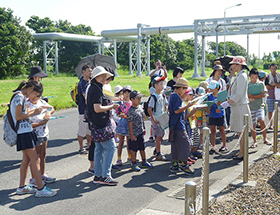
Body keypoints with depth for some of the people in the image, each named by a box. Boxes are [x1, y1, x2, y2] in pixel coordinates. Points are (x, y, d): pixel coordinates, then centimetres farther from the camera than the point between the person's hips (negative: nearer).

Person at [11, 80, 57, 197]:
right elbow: (18, 116, -21)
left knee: (27, 159, 14)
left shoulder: (21, 96, 14)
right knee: (34, 159, -9)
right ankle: (41, 189, -6)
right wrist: (34, 113, -13)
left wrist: (37, 109, 14)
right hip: (24, 132, -10)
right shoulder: (20, 96, -16)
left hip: (25, 131, 10)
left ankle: (22, 187, 21)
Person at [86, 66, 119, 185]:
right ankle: (105, 176, -4)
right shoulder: (97, 90, -17)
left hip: (96, 124, 11)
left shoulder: (92, 88, 15)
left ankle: (98, 176, 19)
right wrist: (111, 107, -13)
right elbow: (97, 108, -26)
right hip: (101, 124, -11)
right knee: (110, 147, -7)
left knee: (99, 149, 13)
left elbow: (87, 102, 28)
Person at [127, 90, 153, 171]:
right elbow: (130, 124, -17)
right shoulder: (131, 111, -17)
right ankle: (133, 164, 14)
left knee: (142, 147, 16)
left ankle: (144, 162, 28)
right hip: (134, 134, -8)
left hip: (141, 132, 8)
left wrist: (144, 129, 18)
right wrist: (132, 135, -17)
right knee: (134, 149, 3)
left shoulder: (139, 108, 7)